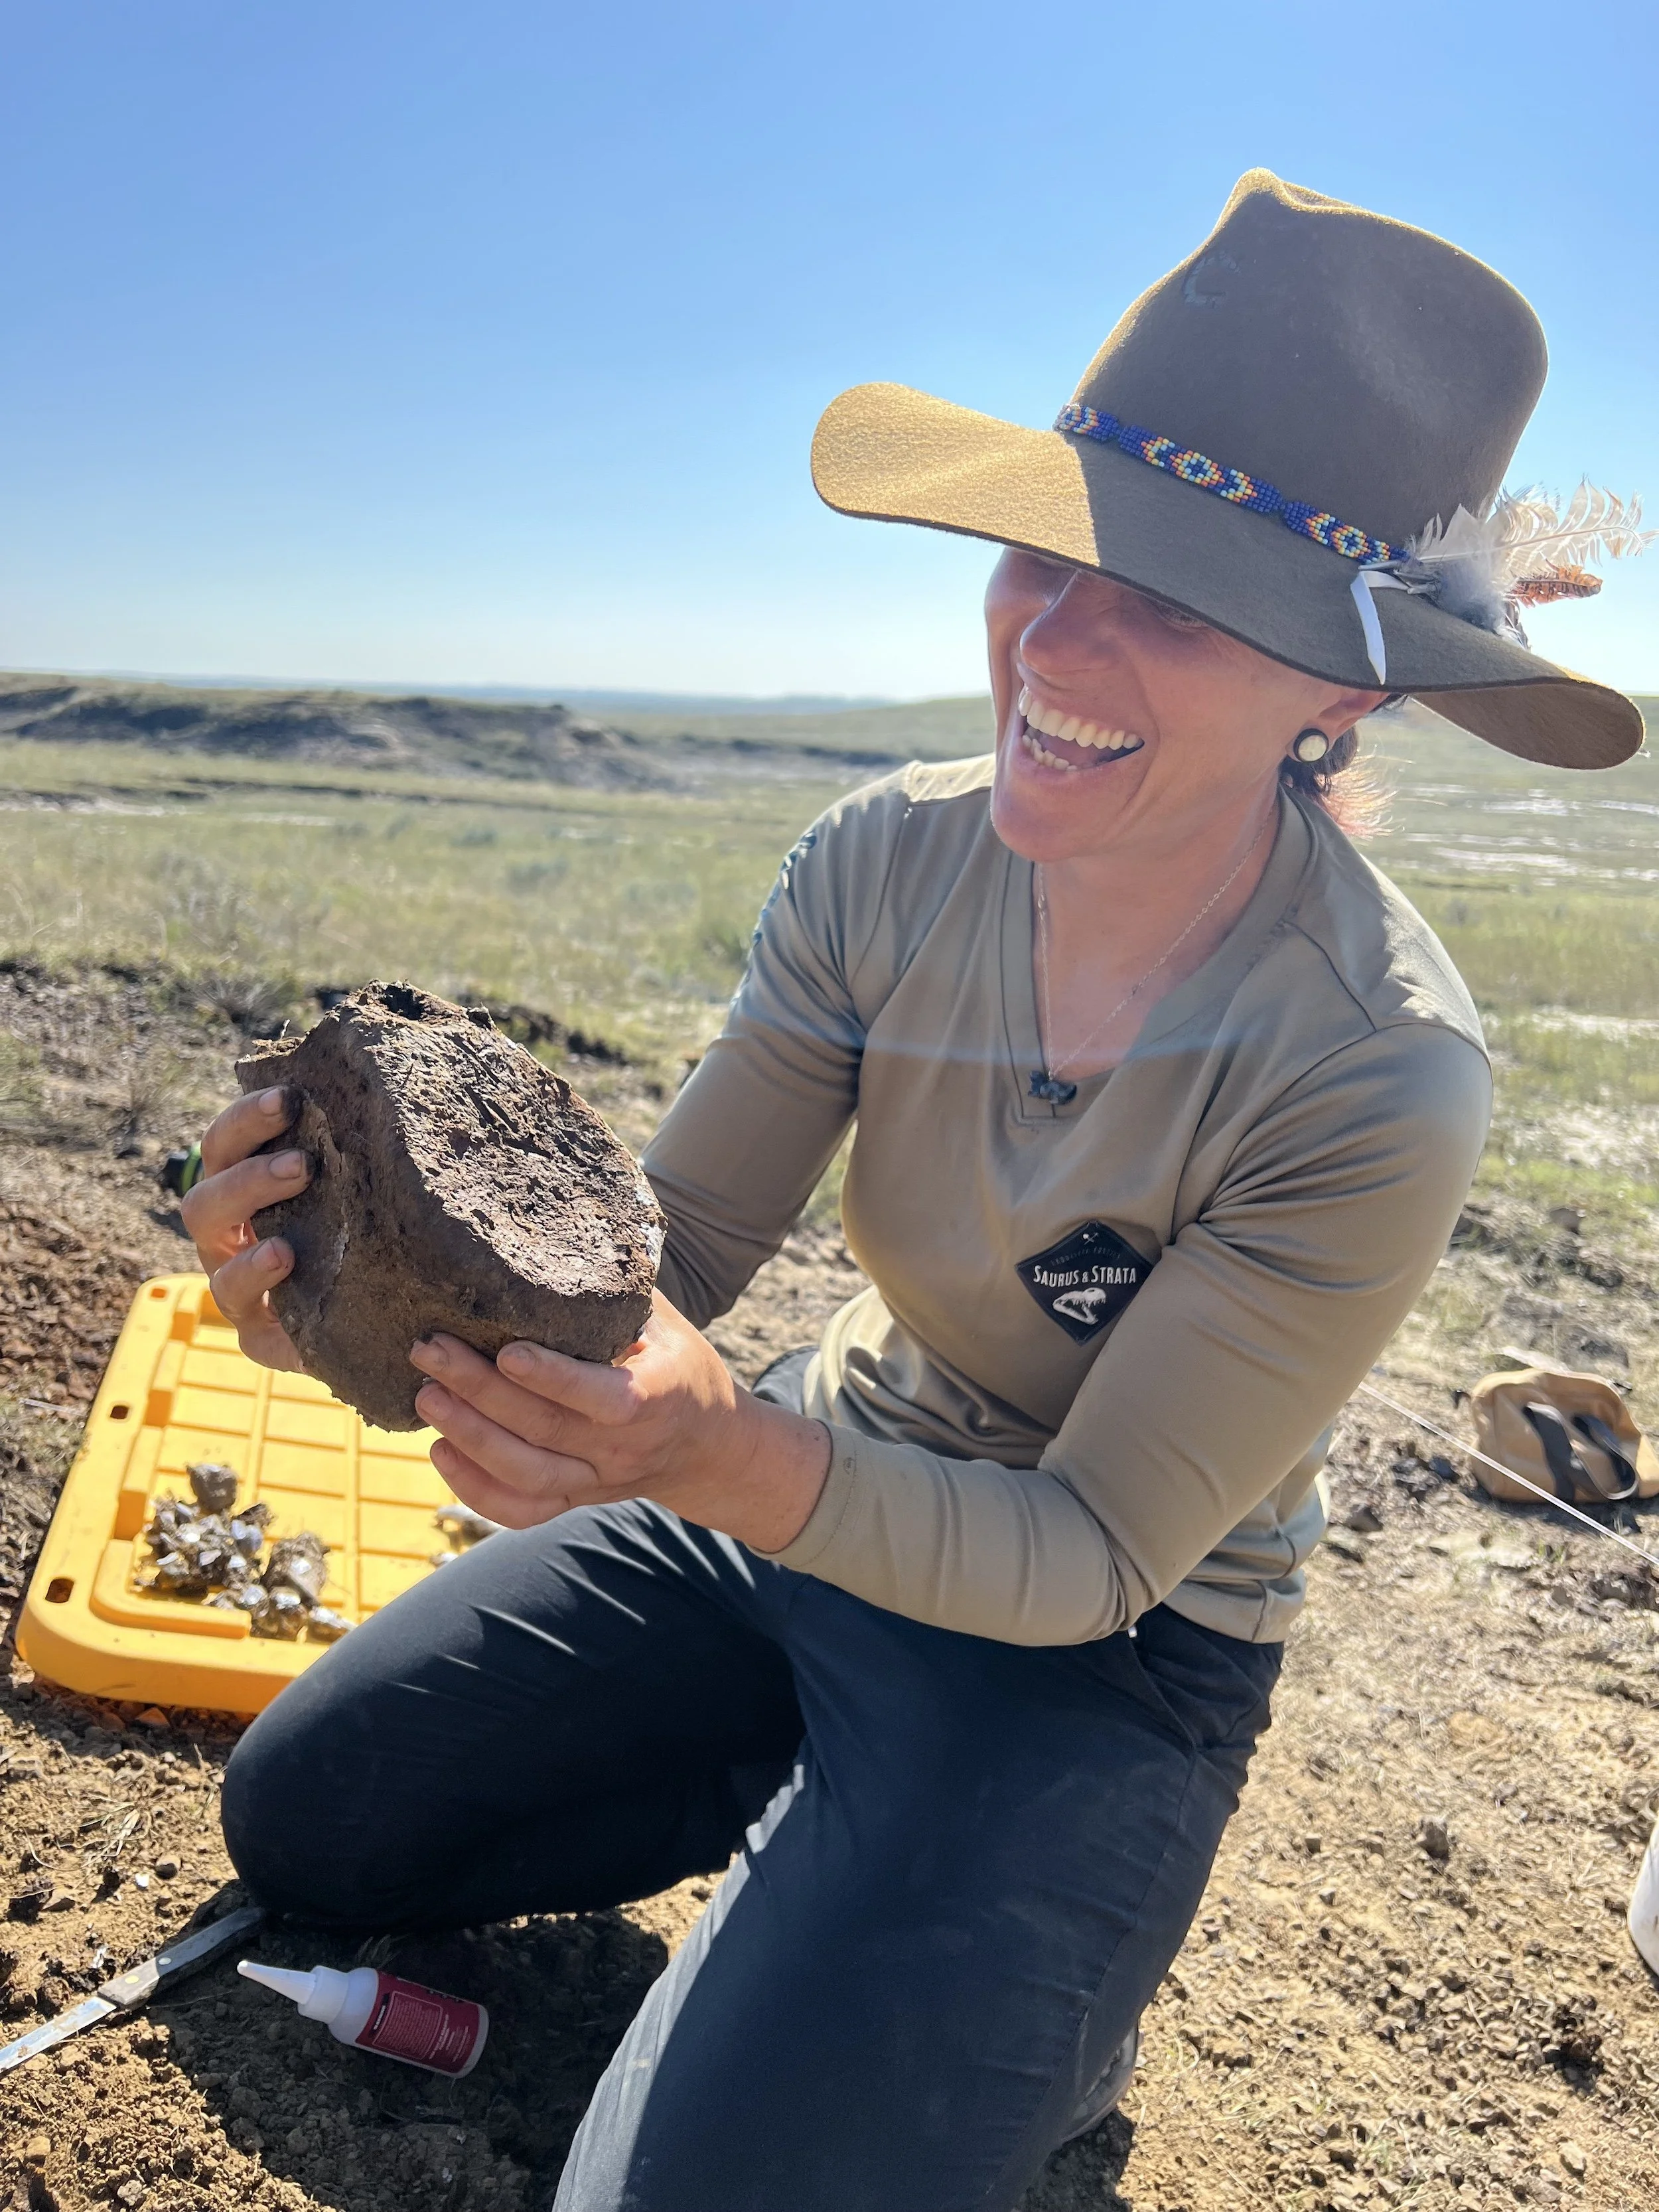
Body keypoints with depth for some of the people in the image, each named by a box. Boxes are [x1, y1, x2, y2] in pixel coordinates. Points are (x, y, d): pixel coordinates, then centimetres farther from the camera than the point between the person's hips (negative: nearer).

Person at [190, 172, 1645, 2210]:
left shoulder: (1373, 1083, -30)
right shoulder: (889, 863, -16)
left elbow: (1093, 1557, -24)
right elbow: (676, 1238, -15)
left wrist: (733, 1462, -43)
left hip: (1106, 1651, -4)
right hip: (822, 1481, 5)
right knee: (297, 1812, 10)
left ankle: (1035, 1970, 14)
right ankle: (839, 1814, 19)